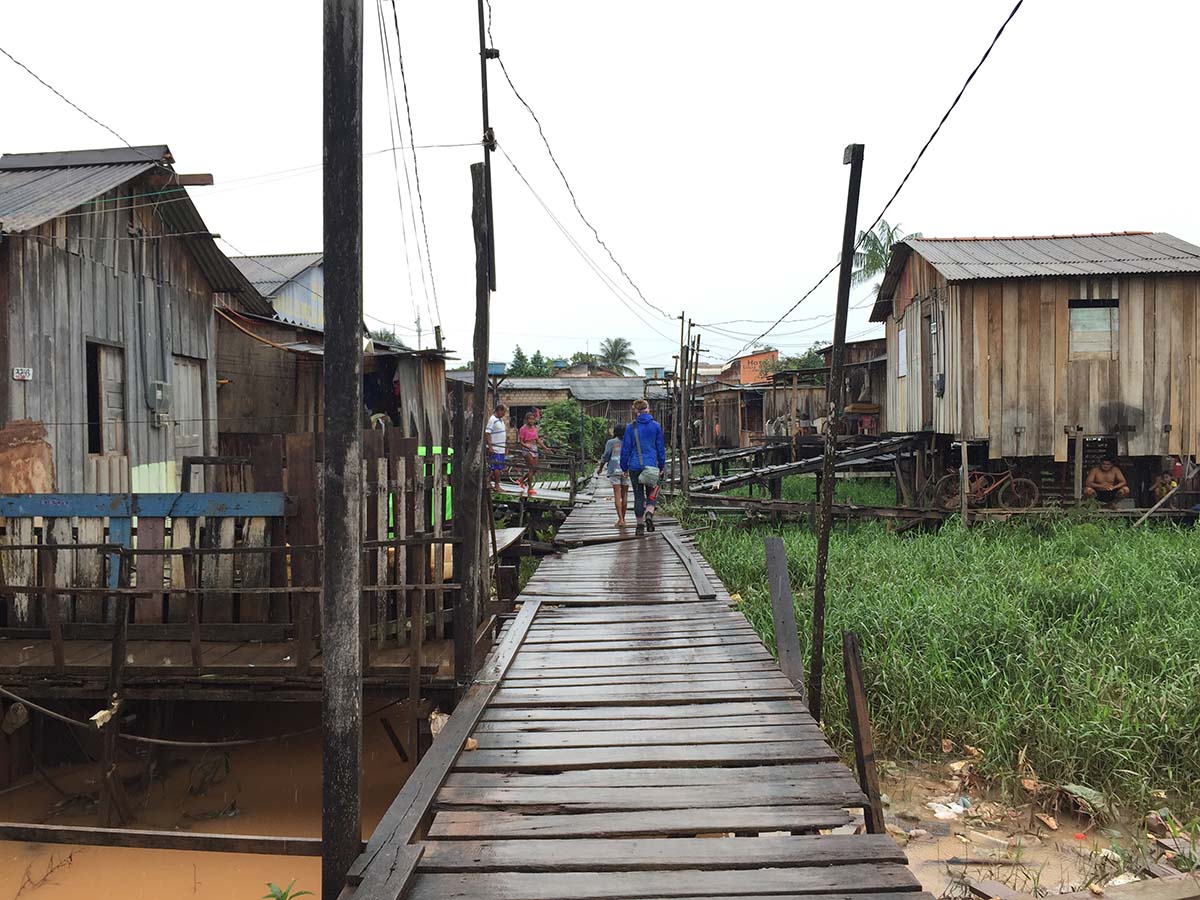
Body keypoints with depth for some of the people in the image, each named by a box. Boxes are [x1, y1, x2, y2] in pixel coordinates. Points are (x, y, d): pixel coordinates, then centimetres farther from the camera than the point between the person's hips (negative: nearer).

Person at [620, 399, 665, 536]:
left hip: (635, 466, 0)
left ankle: (640, 525, 11)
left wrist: (624, 467, 7)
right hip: (651, 465, 0)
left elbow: (626, 448, -1)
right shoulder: (656, 426, 0)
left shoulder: (630, 427, -4)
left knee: (638, 495, 8)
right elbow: (661, 447, 5)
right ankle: (649, 513, -14)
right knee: (652, 492, 13)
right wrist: (662, 466, 14)